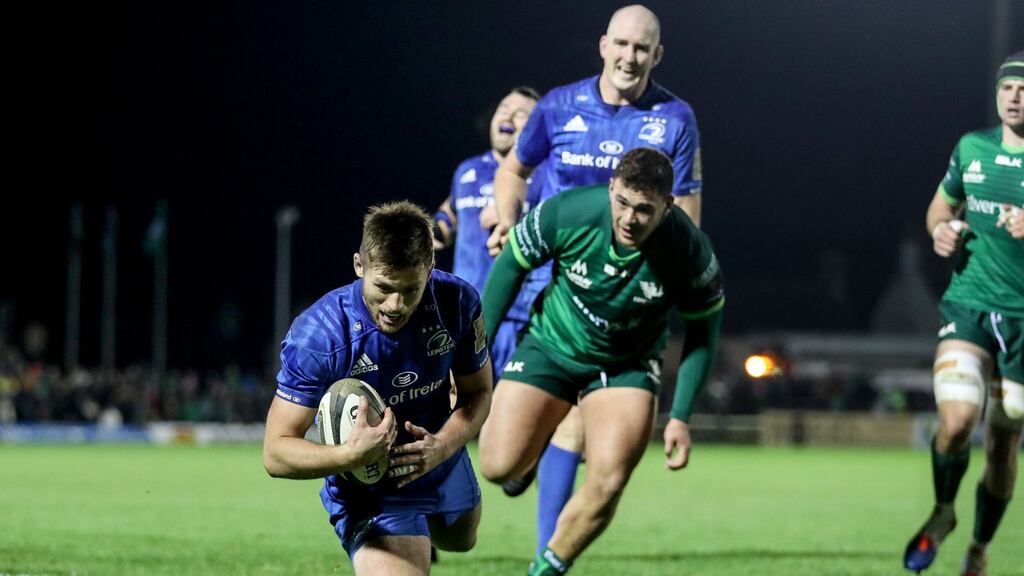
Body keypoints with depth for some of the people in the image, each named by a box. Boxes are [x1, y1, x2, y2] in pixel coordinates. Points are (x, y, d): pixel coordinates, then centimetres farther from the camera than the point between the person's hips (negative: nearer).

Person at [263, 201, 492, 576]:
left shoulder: (457, 303, -22)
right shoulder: (316, 337, -33)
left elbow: (478, 391, -5)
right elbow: (276, 453, -29)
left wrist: (442, 447, -25)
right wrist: (351, 455, -47)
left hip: (447, 470, 5)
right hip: (370, 495, -5)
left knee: (461, 542, 34)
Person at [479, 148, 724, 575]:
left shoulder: (689, 251, -27)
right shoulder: (566, 212, -28)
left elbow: (702, 332, -9)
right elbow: (511, 265, -7)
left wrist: (680, 416, -11)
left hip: (628, 365, 0)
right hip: (551, 346, 0)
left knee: (606, 486, -19)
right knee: (500, 467, -10)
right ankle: (534, 445, 30)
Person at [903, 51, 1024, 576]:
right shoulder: (971, 149, 5)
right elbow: (942, 203, 24)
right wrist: (940, 229, 1)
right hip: (968, 305, 2)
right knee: (957, 422, -19)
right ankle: (942, 512, 10)